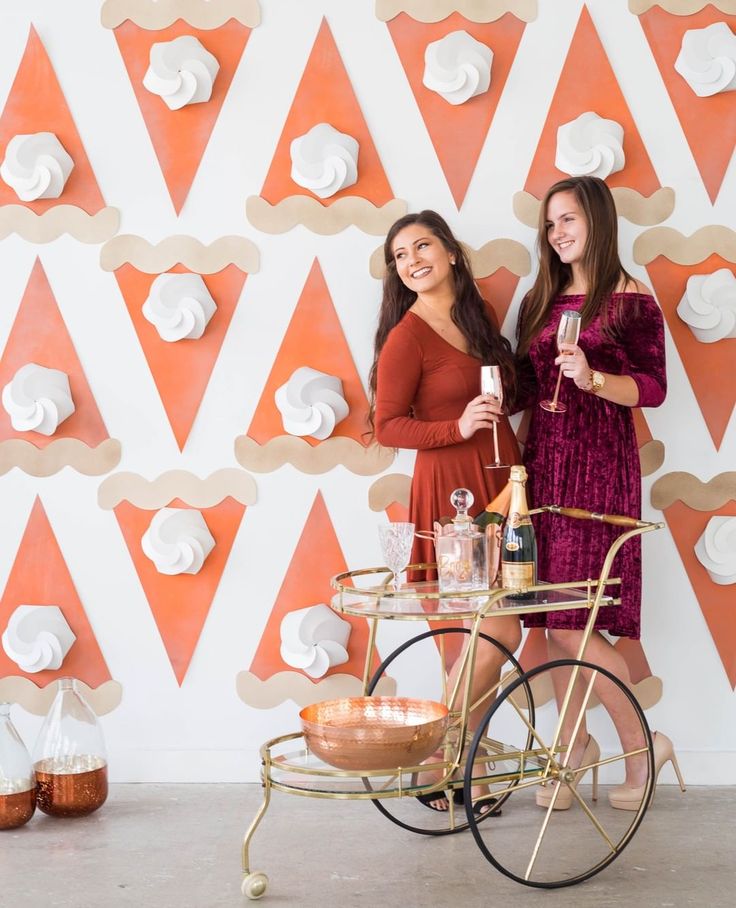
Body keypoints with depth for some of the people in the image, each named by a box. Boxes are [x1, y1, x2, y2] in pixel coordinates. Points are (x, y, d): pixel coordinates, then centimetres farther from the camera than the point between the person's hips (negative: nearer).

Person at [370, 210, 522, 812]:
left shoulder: (479, 317, 13)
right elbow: (387, 426, -10)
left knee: (482, 635, 8)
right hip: (453, 488, -7)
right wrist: (459, 427, -21)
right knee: (500, 632, -9)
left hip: (500, 482, 7)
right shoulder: (408, 335, -9)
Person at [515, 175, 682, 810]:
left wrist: (593, 379, -24)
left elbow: (654, 388, -10)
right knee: (555, 620, 6)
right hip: (545, 464, 6)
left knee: (573, 624, -9)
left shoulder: (631, 301, -4)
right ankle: (573, 743, 18)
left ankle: (642, 741, 8)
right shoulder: (542, 300, 15)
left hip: (600, 467, -6)